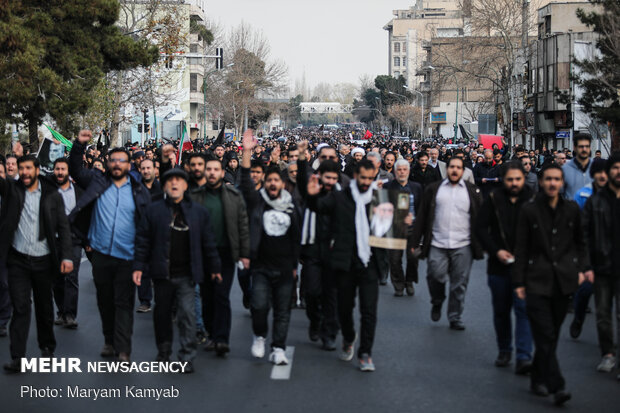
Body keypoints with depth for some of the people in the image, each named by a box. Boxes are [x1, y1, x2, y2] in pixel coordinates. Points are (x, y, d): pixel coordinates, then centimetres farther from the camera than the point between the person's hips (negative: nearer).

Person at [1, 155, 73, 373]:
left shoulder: (52, 195, -1)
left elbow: (63, 228, -1)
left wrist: (66, 256, -10)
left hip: (44, 261, 0)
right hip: (18, 261, 0)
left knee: (45, 307, 14)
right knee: (20, 308, -5)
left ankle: (47, 347, 32)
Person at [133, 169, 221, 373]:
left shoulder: (199, 212, 5)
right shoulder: (154, 210, 2)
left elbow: (208, 242, 9)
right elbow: (143, 240, 3)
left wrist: (214, 268, 11)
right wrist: (138, 266, -2)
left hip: (186, 274, -1)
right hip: (162, 273, 1)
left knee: (187, 312, -8)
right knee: (162, 313, 12)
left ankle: (187, 357, 0)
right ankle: (164, 353, 29)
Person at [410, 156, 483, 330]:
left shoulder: (472, 191, 8)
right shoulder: (434, 189, 8)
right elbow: (422, 217, 8)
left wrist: (482, 244, 4)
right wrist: (414, 242, 4)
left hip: (463, 246, 0)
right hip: (437, 244, 0)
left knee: (459, 284, 2)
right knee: (436, 276, -8)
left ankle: (455, 318, 16)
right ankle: (437, 303, 23)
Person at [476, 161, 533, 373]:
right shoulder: (493, 200, 0)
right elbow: (481, 228, 2)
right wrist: (496, 251, -10)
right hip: (499, 265, 2)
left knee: (523, 308, -11)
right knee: (501, 310, 12)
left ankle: (524, 357, -12)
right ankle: (504, 350, 28)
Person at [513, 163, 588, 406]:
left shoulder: (571, 209, 6)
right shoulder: (529, 210, -1)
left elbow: (580, 242, 18)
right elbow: (521, 248, 1)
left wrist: (581, 268, 7)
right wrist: (519, 282, -2)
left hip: (564, 280, 3)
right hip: (538, 281, -3)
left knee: (551, 335, 9)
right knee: (545, 335, -10)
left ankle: (539, 379, 23)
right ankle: (556, 386, -11)